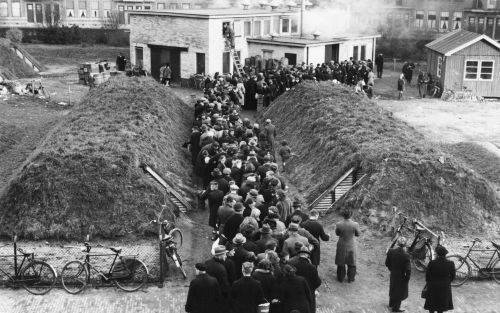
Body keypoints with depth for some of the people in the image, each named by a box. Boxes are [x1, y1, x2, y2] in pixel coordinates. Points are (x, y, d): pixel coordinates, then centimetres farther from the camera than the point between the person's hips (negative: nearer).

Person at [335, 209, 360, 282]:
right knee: (351, 263, 20)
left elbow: (337, 233, -4)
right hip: (351, 246, 0)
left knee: (341, 263, 20)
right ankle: (350, 278, 33)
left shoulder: (338, 224, -21)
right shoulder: (355, 224, -23)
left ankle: (340, 278, 34)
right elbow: (357, 234, -6)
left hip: (341, 246, 1)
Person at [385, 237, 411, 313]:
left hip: (393, 274, 5)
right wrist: (407, 278, -9)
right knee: (400, 292, 17)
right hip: (401, 276, -5)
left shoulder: (391, 251, -18)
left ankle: (391, 304, 48)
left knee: (393, 289, 27)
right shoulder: (405, 255, -30)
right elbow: (408, 269, -26)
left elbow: (387, 263, -5)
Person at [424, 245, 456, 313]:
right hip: (445, 287, 2)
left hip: (433, 287, -2)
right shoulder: (451, 264, -13)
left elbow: (427, 275, -9)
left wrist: (428, 282, 12)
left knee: (431, 307, 16)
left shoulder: (432, 263, -20)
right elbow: (452, 276, -2)